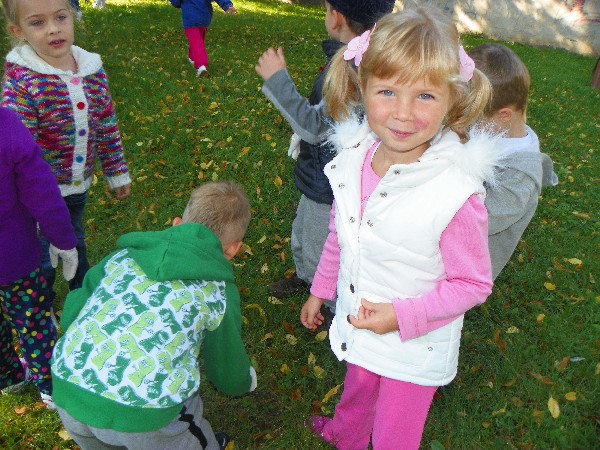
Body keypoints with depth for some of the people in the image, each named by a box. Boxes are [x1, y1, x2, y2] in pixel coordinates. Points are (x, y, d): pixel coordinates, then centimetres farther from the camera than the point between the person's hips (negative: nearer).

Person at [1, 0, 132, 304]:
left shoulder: (92, 69, -5)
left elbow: (107, 127, 4)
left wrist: (117, 173, 9)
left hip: (80, 184, 5)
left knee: (76, 240, 29)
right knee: (43, 256, 14)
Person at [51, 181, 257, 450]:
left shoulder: (125, 254, 12)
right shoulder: (217, 291, 4)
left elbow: (70, 314, 17)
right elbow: (229, 376, 15)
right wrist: (246, 380, 38)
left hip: (68, 392, 5)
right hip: (144, 414, -4)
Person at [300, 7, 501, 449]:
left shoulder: (456, 195, -32)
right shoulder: (353, 161, -14)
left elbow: (473, 283, -18)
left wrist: (403, 315, -26)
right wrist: (320, 291, 14)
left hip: (415, 346, -5)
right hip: (357, 327, 5)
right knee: (357, 391, 35)